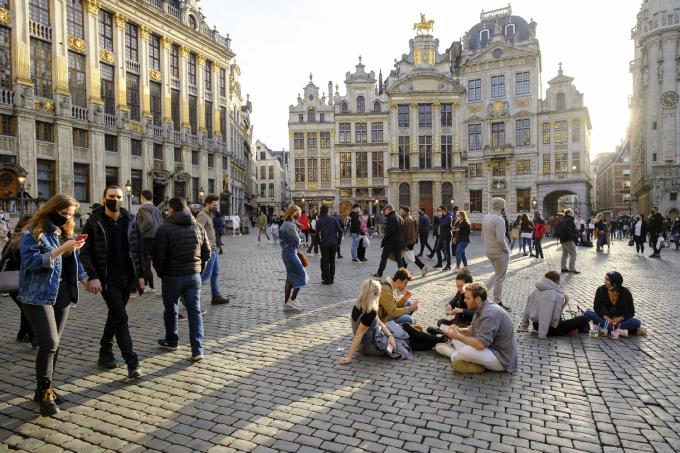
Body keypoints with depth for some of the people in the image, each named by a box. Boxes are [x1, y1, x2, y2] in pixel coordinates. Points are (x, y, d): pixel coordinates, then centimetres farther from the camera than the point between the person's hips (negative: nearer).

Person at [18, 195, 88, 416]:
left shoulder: (66, 233, 13)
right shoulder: (33, 232, -8)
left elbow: (74, 262, 19)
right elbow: (31, 261, -20)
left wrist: (86, 280, 15)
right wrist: (60, 249, -26)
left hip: (62, 295, 6)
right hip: (38, 296, -6)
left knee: (54, 344, 9)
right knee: (49, 343, -11)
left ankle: (45, 389, 22)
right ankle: (45, 393, 4)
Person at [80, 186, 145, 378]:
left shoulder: (130, 220, 5)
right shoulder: (94, 222, -5)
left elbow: (139, 248, 8)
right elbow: (85, 252, -6)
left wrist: (140, 274, 4)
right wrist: (92, 276, -17)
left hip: (127, 277, 4)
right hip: (107, 278, -4)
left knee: (115, 315, 16)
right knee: (120, 318, -9)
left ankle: (105, 353, 34)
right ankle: (132, 363, -7)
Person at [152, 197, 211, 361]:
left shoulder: (165, 229, -12)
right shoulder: (198, 227, 3)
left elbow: (158, 256, -11)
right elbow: (207, 253, 6)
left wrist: (161, 273, 5)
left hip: (172, 276, -3)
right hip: (194, 276, 3)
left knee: (170, 310, 17)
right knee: (195, 312, 5)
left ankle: (172, 341, 35)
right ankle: (197, 350, 0)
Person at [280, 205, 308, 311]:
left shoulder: (287, 224, 15)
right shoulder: (290, 225, -17)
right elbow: (297, 239, -15)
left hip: (287, 252, 10)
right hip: (290, 253, -10)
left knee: (290, 278, 13)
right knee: (301, 275, -5)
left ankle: (287, 302, 17)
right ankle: (292, 300, -2)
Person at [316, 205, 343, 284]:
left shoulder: (319, 221, -6)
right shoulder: (334, 219, 0)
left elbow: (317, 233, -6)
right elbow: (340, 231, -2)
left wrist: (319, 241, 9)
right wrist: (338, 239, 9)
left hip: (324, 244, -2)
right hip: (334, 243, 3)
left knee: (325, 262, 5)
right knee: (332, 261, 14)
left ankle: (327, 279, 6)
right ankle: (332, 278, 18)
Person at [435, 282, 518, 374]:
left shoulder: (490, 314, -28)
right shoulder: (481, 309, 3)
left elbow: (480, 345, -33)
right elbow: (472, 330, 13)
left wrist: (458, 336, -22)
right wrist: (459, 330, -8)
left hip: (501, 359, -10)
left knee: (465, 352, -31)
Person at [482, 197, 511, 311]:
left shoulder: (486, 218, 5)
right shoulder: (499, 219, -21)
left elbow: (483, 235, 13)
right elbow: (501, 239, -26)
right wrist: (506, 250, -11)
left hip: (488, 250, 8)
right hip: (499, 252, -8)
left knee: (497, 274, 24)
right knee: (500, 278, 4)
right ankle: (498, 302, 13)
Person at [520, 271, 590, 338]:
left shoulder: (536, 291, 5)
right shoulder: (557, 295, -17)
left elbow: (528, 309, 7)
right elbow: (556, 316, -23)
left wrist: (523, 326, 14)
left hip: (535, 325, 8)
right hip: (550, 328, -8)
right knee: (585, 318, -8)